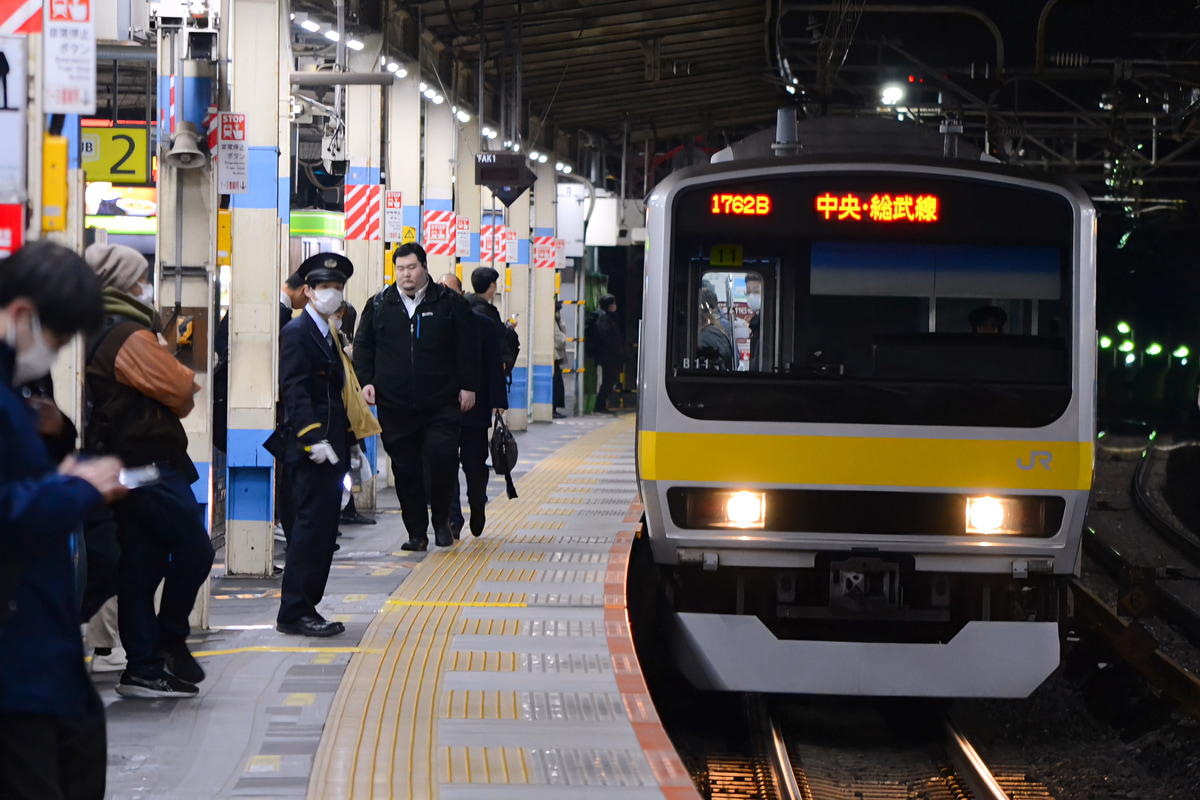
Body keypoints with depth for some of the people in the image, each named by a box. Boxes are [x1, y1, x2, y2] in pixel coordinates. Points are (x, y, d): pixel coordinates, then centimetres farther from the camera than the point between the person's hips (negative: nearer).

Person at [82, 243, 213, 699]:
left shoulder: (97, 336, 15)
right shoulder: (132, 337, -15)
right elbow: (181, 391, -15)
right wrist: (187, 379, 6)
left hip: (122, 467, 10)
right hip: (152, 464, -10)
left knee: (141, 566, 8)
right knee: (195, 551, -3)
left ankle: (143, 667, 8)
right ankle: (168, 641, 6)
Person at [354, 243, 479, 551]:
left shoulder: (449, 303, 3)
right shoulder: (379, 305, 8)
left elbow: (468, 348, 7)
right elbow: (363, 346, 16)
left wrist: (468, 386, 1)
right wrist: (366, 381, 4)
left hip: (441, 405, -2)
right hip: (395, 407, 2)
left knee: (442, 461, -12)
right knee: (405, 470, 4)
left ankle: (441, 521, 10)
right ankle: (416, 532, 13)